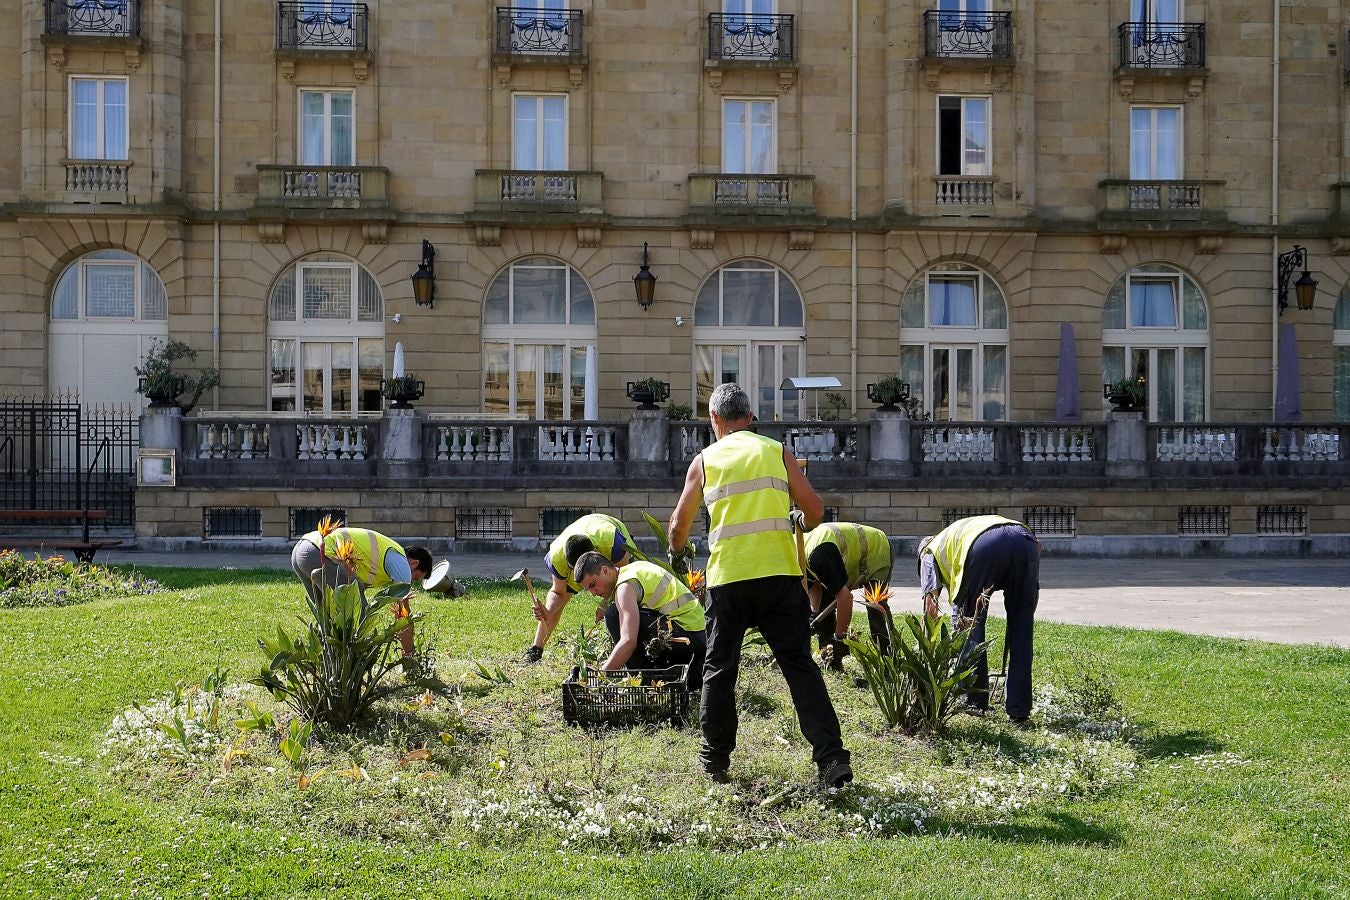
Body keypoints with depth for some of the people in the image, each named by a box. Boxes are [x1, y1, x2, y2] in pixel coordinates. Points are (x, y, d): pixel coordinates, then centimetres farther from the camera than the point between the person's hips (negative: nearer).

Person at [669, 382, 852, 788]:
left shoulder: (705, 460, 9)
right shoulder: (778, 452, 9)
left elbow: (679, 525, 18)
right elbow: (815, 510, 6)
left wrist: (677, 554, 39)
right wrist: (798, 520, 29)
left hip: (728, 577, 0)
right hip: (781, 573, 0)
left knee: (719, 669, 13)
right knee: (799, 664, 0)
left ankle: (715, 760, 19)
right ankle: (831, 758, -8)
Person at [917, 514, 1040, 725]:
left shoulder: (931, 550, 32)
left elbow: (930, 612, 22)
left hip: (983, 548, -4)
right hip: (1025, 539, 4)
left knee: (968, 620, 17)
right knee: (1021, 628, 14)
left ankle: (975, 699, 18)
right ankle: (1018, 709, 13)